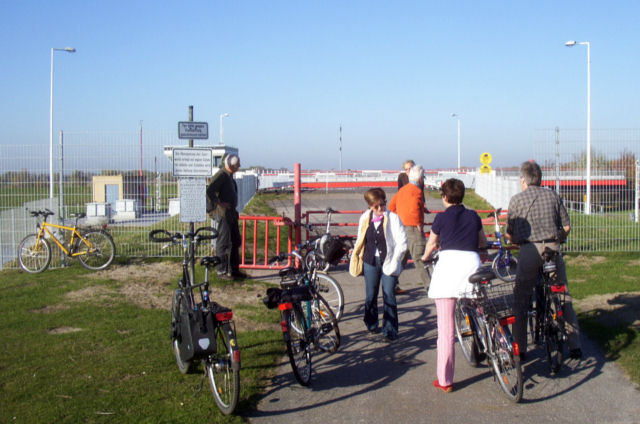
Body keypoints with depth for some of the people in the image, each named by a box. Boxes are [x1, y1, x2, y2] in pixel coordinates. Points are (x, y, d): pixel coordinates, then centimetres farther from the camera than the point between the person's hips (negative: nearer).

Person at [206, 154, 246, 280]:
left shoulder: (229, 176, 15)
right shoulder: (221, 175, -15)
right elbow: (209, 191, -26)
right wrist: (220, 204, -20)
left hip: (231, 213, 10)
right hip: (222, 214, -10)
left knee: (235, 242, 14)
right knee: (224, 243, -4)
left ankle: (234, 270, 23)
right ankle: (222, 271, 3)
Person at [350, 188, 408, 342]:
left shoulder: (393, 218, -6)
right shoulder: (365, 218, 5)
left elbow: (402, 242, -7)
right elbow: (360, 241, 16)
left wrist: (394, 262, -11)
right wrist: (356, 257, 11)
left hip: (388, 262, -3)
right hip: (370, 261, 4)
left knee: (389, 296, -5)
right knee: (370, 295, 11)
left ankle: (390, 330, 3)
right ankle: (372, 325, 30)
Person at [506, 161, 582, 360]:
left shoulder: (517, 199, 1)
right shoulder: (553, 196, 9)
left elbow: (509, 233, 2)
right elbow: (566, 227, 7)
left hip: (529, 251, -2)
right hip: (553, 249, 3)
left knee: (520, 300, 7)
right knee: (563, 296, 12)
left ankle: (519, 349, 8)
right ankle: (575, 346, 13)